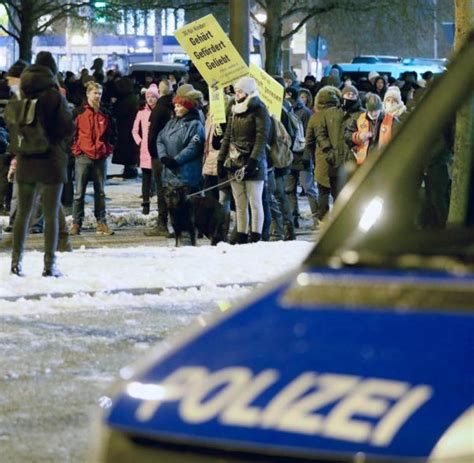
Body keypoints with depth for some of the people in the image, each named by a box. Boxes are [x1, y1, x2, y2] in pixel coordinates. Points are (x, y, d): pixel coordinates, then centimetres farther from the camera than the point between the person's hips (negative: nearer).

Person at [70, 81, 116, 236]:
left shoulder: (105, 114, 9)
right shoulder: (79, 112, 0)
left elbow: (112, 134, 18)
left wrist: (108, 149, 8)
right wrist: (76, 149, -3)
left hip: (101, 157, 3)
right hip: (83, 156, -3)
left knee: (100, 192, 6)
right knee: (79, 192, -1)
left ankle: (101, 223, 9)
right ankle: (76, 223, 2)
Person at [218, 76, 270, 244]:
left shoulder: (259, 110, -6)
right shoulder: (235, 111, 16)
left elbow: (262, 137, -14)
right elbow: (227, 137, 18)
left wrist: (254, 160, -23)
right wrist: (221, 160, 10)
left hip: (252, 166, -7)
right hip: (235, 164, 7)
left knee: (255, 202, -2)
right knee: (239, 204, 8)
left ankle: (255, 238, 1)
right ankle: (241, 237, 12)